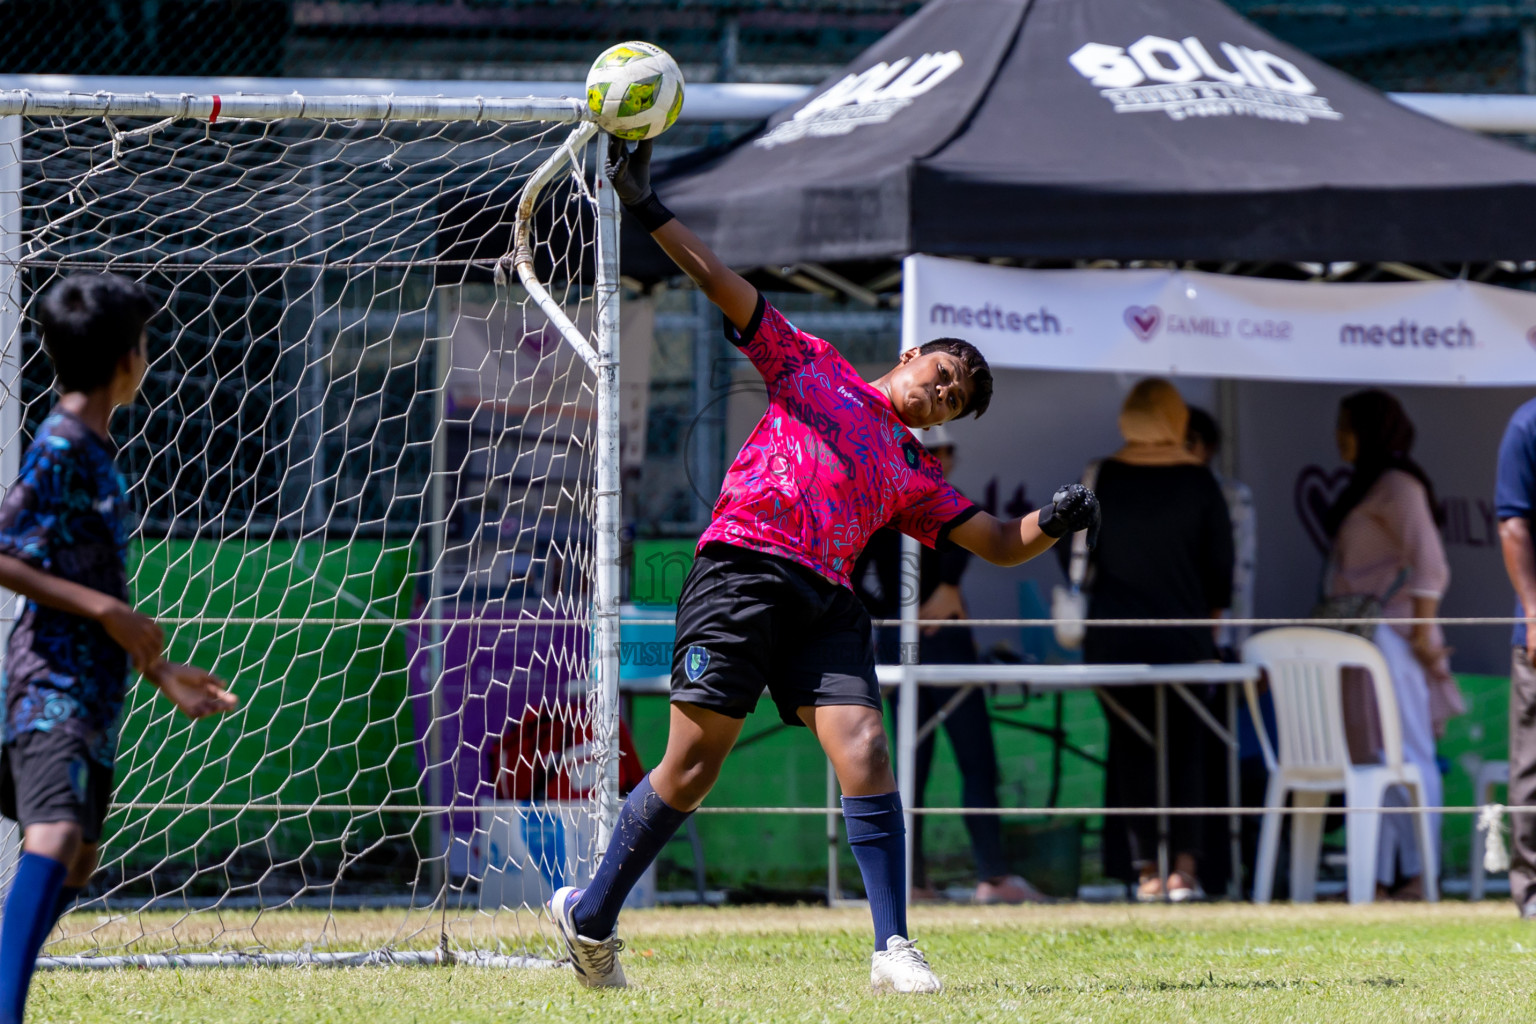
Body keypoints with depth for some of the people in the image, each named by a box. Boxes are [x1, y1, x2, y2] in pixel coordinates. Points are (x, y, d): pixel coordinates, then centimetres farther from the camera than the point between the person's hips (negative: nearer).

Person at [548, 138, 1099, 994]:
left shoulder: (915, 476, 24)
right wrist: (650, 213, 1)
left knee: (866, 752, -14)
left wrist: (1055, 523, -2)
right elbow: (727, 288, 10)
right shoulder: (811, 368, 16)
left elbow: (1001, 543, 19)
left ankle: (893, 950, -16)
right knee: (693, 767, -8)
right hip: (743, 566, -4)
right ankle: (591, 917, 7)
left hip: (826, 602, 4)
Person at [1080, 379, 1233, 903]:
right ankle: (1185, 865, -3)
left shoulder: (1103, 478, -2)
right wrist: (1209, 616, 19)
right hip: (1184, 638, 0)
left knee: (1130, 749, 6)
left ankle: (1145, 866, 2)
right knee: (1186, 750, 6)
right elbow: (1222, 564, 3)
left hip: (1114, 638, 0)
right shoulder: (1198, 481, -3)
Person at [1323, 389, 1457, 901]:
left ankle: (1419, 875, -6)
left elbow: (1429, 565, -17)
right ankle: (1379, 877, 12)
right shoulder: (1366, 486, 19)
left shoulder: (1397, 487, -11)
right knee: (1370, 759, 10)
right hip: (1362, 640, 10)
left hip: (1391, 637, -10)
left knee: (1404, 755, -7)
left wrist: (1423, 634, -19)